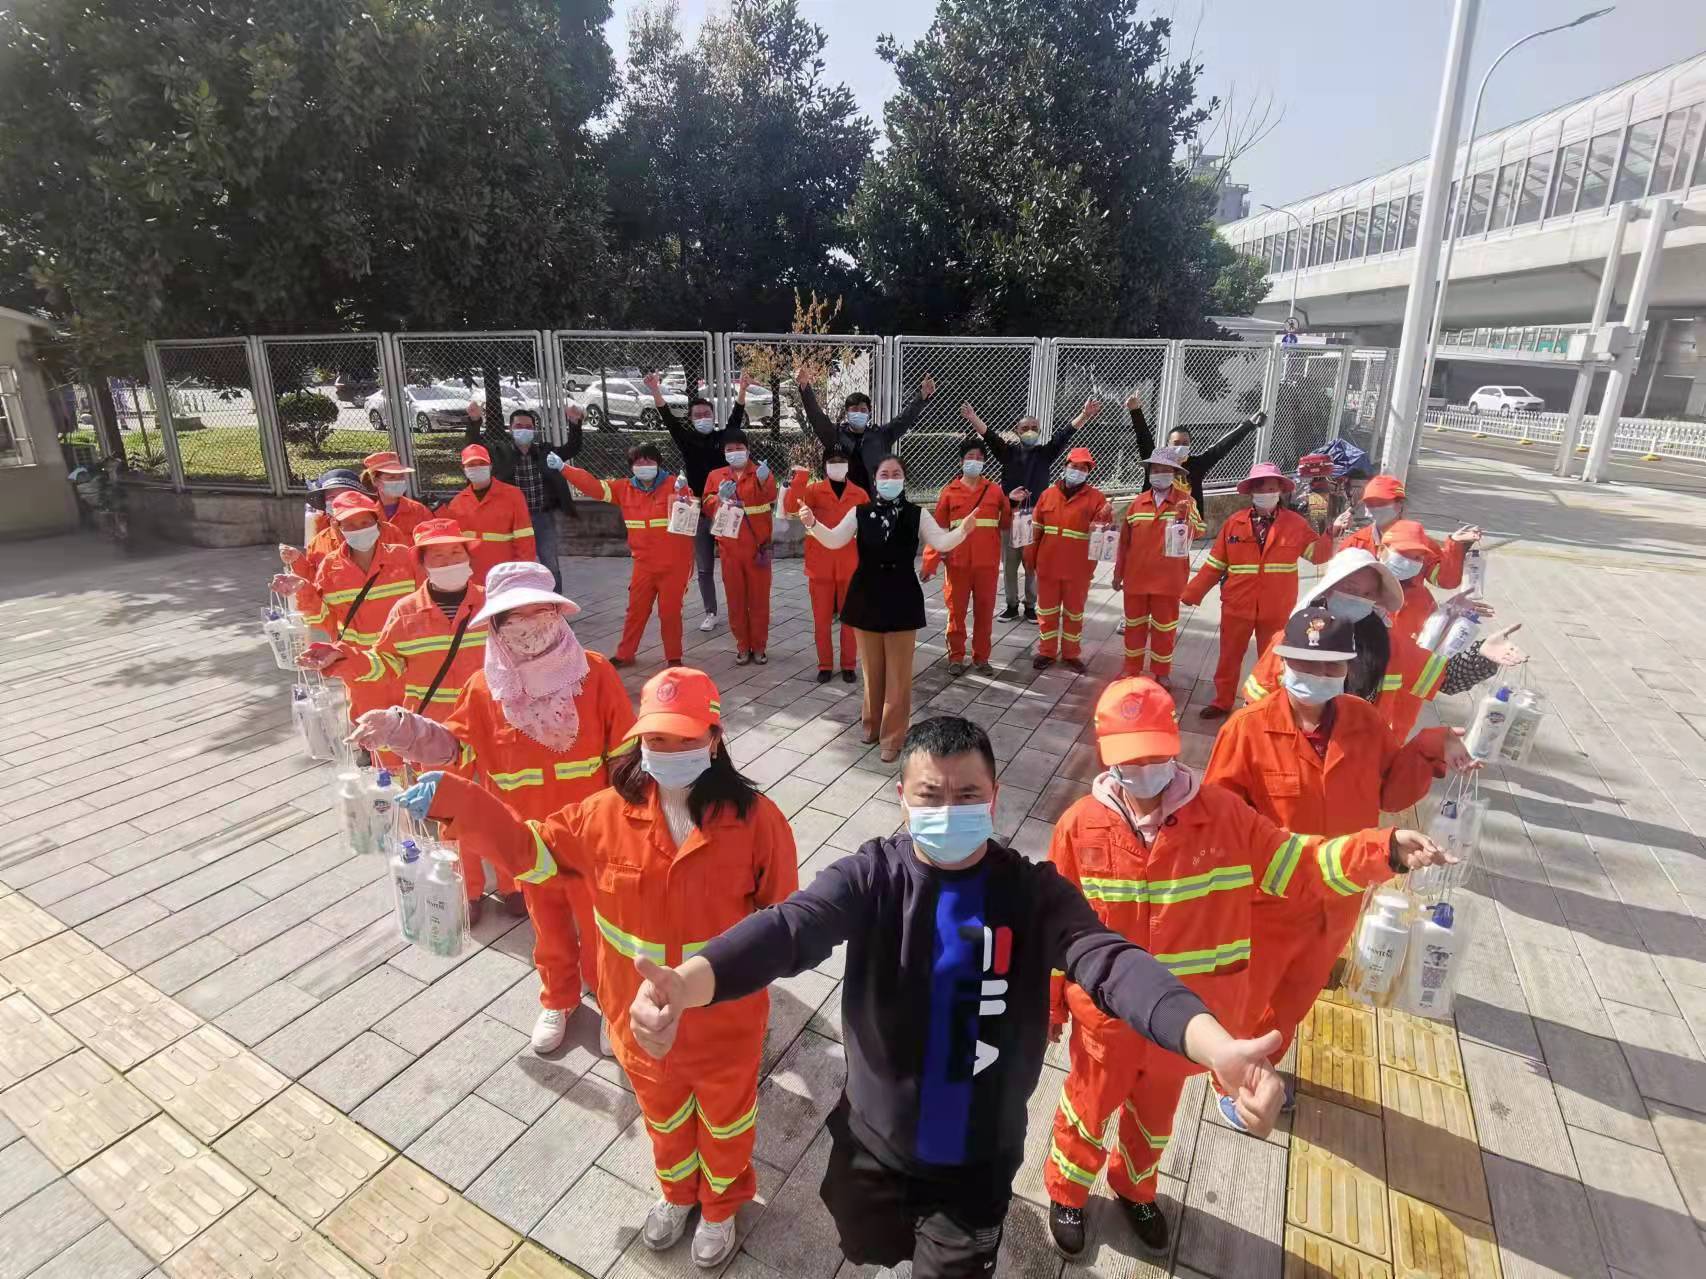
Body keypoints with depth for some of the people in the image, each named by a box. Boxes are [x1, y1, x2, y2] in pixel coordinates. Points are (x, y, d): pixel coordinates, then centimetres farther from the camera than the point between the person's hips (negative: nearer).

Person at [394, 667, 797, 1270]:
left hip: (725, 1017, -2)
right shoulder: (610, 813, -15)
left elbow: (783, 913, -12)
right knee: (662, 1114, 31)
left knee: (724, 1117, 26)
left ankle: (721, 1205, 58)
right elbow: (528, 847, -8)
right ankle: (677, 1192, 63)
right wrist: (451, 799, -19)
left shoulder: (754, 817, -23)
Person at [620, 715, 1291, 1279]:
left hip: (977, 1159, -1)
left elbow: (1111, 962, -31)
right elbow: (788, 929, -34)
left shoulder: (1034, 891, -17)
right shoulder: (871, 875, -19)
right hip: (873, 1142, 2)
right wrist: (686, 983, -53)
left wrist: (1218, 1047, -50)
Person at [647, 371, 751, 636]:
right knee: (704, 568, 9)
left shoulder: (723, 437, 3)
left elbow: (736, 416, -11)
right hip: (698, 512, 2)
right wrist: (655, 391, -22)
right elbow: (669, 420, -7)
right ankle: (710, 613, 20)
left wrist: (742, 390, -28)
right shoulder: (687, 440, 5)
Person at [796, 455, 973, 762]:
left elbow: (941, 543, -13)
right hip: (866, 597, 1)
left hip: (902, 599, -1)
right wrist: (812, 525, -31)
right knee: (872, 667, 14)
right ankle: (872, 724, 33)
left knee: (898, 672, 4)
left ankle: (893, 736, 14)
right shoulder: (860, 513, -1)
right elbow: (834, 540, -11)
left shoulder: (917, 515, -3)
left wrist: (962, 531, -34)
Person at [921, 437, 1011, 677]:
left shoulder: (995, 490, 6)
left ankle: (981, 657, 20)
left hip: (987, 562, 1)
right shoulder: (950, 491, 2)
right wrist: (929, 563, -7)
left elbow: (1006, 522, 5)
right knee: (956, 610, 7)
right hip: (958, 562, -1)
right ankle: (956, 657, 19)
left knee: (985, 611, 8)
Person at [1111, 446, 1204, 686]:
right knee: (1134, 624, 12)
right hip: (1136, 576, 2)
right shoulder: (1138, 502, 3)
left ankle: (1161, 672, 26)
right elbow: (1124, 540, 7)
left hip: (1168, 578, -2)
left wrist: (1185, 517, -37)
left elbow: (1198, 532, -17)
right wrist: (1118, 573, 9)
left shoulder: (1185, 501, -2)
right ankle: (1132, 670, 27)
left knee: (1164, 627, 10)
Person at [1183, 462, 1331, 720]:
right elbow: (1215, 563, 1)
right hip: (1237, 606, 1)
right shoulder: (1235, 521, -1)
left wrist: (1330, 534, -19)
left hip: (1276, 610, -1)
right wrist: (1193, 593, -2)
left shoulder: (1295, 523, -2)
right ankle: (1222, 702, 32)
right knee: (1229, 658, 14)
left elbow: (1318, 554, 0)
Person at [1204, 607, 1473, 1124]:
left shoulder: (1365, 722, -8)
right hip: (1266, 902, -5)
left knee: (1296, 997, 28)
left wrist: (1427, 751, -10)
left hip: (1337, 902, 5)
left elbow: (1391, 792, 3)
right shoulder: (1249, 727, -23)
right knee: (1244, 1000, 18)